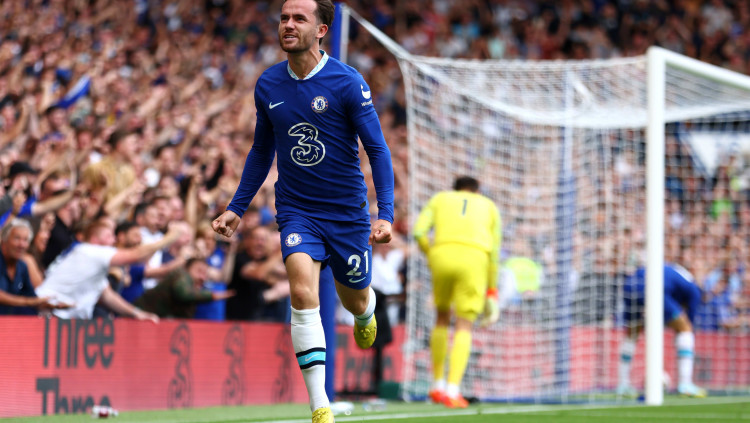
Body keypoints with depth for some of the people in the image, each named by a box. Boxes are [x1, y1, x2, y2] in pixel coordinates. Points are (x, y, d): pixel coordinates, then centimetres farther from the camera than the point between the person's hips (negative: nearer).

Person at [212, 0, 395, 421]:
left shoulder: (348, 82, -12)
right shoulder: (268, 85, 0)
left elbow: (378, 149, -9)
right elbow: (262, 152, 15)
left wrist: (386, 214, -19)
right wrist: (237, 208, 12)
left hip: (347, 210, -1)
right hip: (296, 210, 1)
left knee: (355, 300, 15)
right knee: (303, 291, -22)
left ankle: (367, 313, 57)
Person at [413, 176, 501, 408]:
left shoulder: (440, 199, 26)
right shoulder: (489, 207, 28)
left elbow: (419, 231, 8)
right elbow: (494, 253, 21)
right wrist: (491, 292, 25)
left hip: (442, 255, 1)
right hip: (474, 259, -1)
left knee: (442, 318, 22)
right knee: (464, 327, 3)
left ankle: (438, 385, 21)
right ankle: (452, 391, -12)